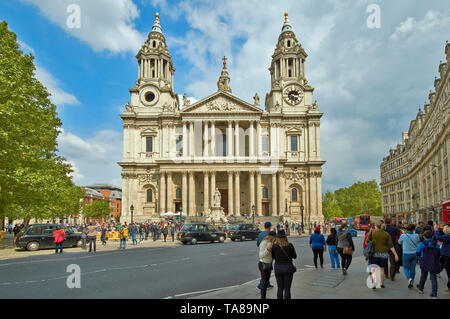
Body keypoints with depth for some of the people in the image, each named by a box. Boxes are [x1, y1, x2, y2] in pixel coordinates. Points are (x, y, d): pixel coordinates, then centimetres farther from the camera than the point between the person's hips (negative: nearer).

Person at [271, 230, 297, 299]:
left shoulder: (274, 246, -9)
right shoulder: (290, 245, -11)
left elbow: (273, 257, 5)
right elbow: (294, 256, 1)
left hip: (278, 268, 1)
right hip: (288, 268, -1)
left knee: (280, 288, 12)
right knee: (287, 289, 7)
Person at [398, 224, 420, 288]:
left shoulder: (403, 236, -12)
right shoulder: (416, 236, -7)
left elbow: (399, 242, 8)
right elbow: (418, 243, 12)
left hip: (406, 254, -2)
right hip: (415, 254, 2)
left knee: (406, 268, 11)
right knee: (412, 268, 15)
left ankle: (409, 278, -15)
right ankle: (411, 283, 21)